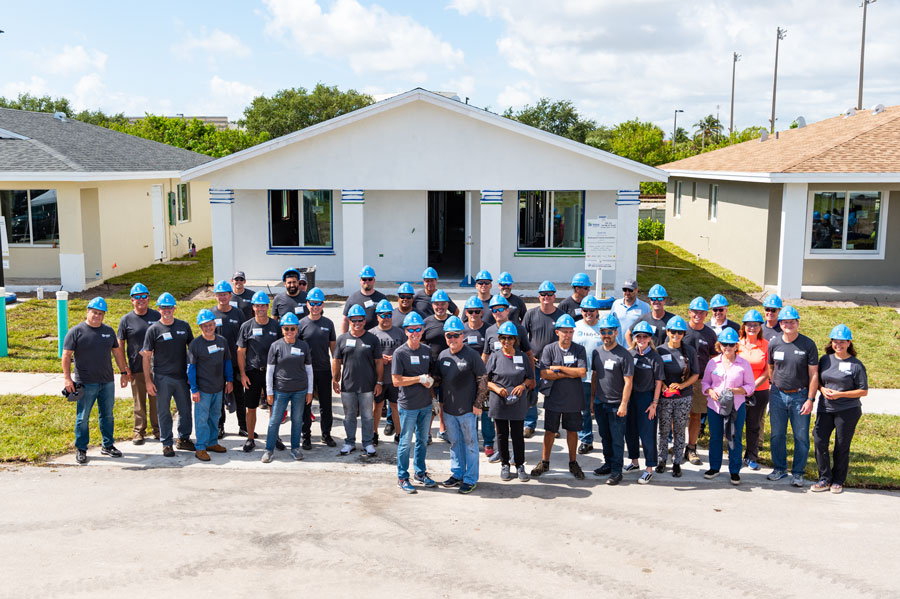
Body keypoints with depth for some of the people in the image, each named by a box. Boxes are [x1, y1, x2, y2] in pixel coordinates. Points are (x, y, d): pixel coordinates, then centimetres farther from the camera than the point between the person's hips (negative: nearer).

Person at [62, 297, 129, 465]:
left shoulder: (109, 331, 10)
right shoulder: (76, 331, -5)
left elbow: (116, 353, 18)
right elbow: (66, 355, -6)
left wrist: (124, 372, 15)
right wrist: (67, 378, -12)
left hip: (107, 382, 5)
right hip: (85, 383, -5)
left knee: (107, 415, 12)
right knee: (83, 418, 2)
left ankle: (108, 446, 23)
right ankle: (81, 449, 14)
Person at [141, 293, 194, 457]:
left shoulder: (184, 326, 6)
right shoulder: (154, 329, -3)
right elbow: (146, 356, -2)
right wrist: (148, 380, -7)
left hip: (182, 376, 3)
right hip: (162, 377, -3)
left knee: (186, 409, 10)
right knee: (164, 412, 5)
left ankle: (183, 439, 26)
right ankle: (167, 444, 15)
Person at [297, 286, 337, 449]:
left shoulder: (328, 323, 4)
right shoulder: (301, 323, -2)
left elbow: (333, 346, 10)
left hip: (324, 370, 2)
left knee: (326, 405, 9)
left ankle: (326, 434, 23)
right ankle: (306, 437, 16)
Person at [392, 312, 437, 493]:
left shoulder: (427, 350, 5)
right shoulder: (400, 353, -12)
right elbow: (396, 381, -16)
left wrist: (429, 380, -5)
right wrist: (420, 379, -18)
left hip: (426, 404, 5)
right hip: (408, 405, -5)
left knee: (422, 440, 16)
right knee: (405, 442, 3)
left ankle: (420, 472, 31)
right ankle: (402, 477, 15)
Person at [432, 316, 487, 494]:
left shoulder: (472, 355, -10)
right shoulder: (442, 355, 6)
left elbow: (483, 380, -8)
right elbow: (436, 379, 16)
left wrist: (478, 404, -9)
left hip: (467, 409, -5)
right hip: (448, 409, 5)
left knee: (470, 444, 4)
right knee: (454, 443, 16)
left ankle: (470, 479, 14)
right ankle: (457, 474, 30)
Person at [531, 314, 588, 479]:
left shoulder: (579, 350, -1)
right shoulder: (549, 349, -3)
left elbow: (582, 372, -13)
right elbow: (543, 373, -14)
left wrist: (559, 368, -14)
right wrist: (570, 373, -14)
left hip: (573, 399, 1)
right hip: (553, 398, 0)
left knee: (572, 430, 11)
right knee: (550, 430, 9)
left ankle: (573, 463, 25)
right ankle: (545, 463, 22)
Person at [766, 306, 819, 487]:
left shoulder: (808, 344, -7)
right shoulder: (774, 343, 1)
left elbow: (813, 375, -6)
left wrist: (810, 399, -10)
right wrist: (775, 387, 11)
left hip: (800, 396, -2)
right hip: (778, 395, 2)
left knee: (801, 437, 2)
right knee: (777, 435, 10)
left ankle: (798, 473, 16)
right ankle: (780, 468, 25)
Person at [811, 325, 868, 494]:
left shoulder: (856, 365, -6)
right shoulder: (825, 359, 6)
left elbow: (863, 391, -4)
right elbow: (817, 380, 15)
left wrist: (840, 394, -15)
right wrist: (822, 389, -7)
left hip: (847, 411, -3)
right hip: (825, 409, 3)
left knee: (842, 446, 5)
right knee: (819, 442, -3)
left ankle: (838, 481, 20)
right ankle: (825, 479, 12)